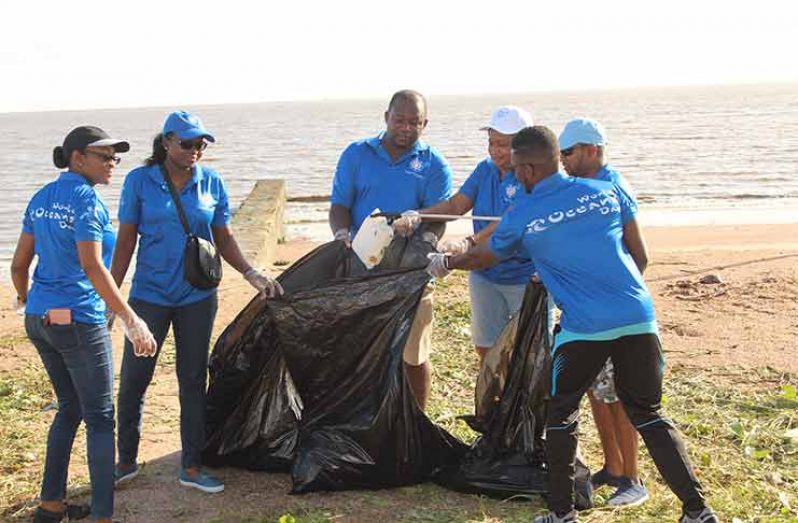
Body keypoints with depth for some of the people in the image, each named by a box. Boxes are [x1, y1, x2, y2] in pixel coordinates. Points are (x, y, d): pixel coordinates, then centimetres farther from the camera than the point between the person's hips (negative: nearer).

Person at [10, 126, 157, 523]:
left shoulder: (41, 198, 10)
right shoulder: (86, 199, -14)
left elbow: (19, 264, 13)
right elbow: (92, 267, -23)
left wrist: (25, 301, 30)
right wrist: (131, 319, -26)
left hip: (38, 318, 8)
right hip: (78, 321, -8)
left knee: (69, 407, 20)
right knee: (100, 418, 0)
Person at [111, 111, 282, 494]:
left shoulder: (212, 182, 1)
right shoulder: (140, 181, -5)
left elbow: (224, 239, 7)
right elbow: (126, 241, -1)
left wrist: (252, 274, -6)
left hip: (197, 297, 2)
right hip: (149, 294, -2)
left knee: (193, 380, 9)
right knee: (133, 379, 3)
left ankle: (191, 467, 19)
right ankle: (126, 461, 21)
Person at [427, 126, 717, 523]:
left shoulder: (522, 217, 1)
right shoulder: (607, 191, 8)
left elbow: (481, 258, 19)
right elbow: (638, 253, 12)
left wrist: (444, 263, 38)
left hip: (585, 328, -3)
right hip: (639, 318, 4)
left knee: (561, 416, 16)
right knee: (648, 415, 16)